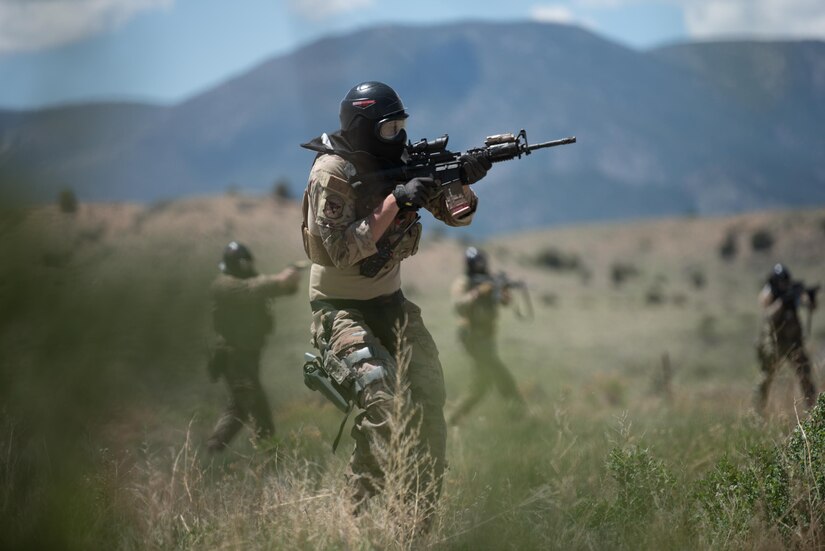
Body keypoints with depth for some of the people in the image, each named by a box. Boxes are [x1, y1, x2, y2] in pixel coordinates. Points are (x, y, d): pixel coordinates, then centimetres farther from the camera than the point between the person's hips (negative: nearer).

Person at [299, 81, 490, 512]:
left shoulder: (402, 163, 2)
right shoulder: (331, 174, -17)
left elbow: (457, 215, 4)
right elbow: (344, 251, -25)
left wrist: (463, 182, -18)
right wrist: (396, 202, -28)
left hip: (389, 301, 7)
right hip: (340, 308, -6)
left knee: (429, 396, -3)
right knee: (381, 400, -24)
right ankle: (365, 513, -15)